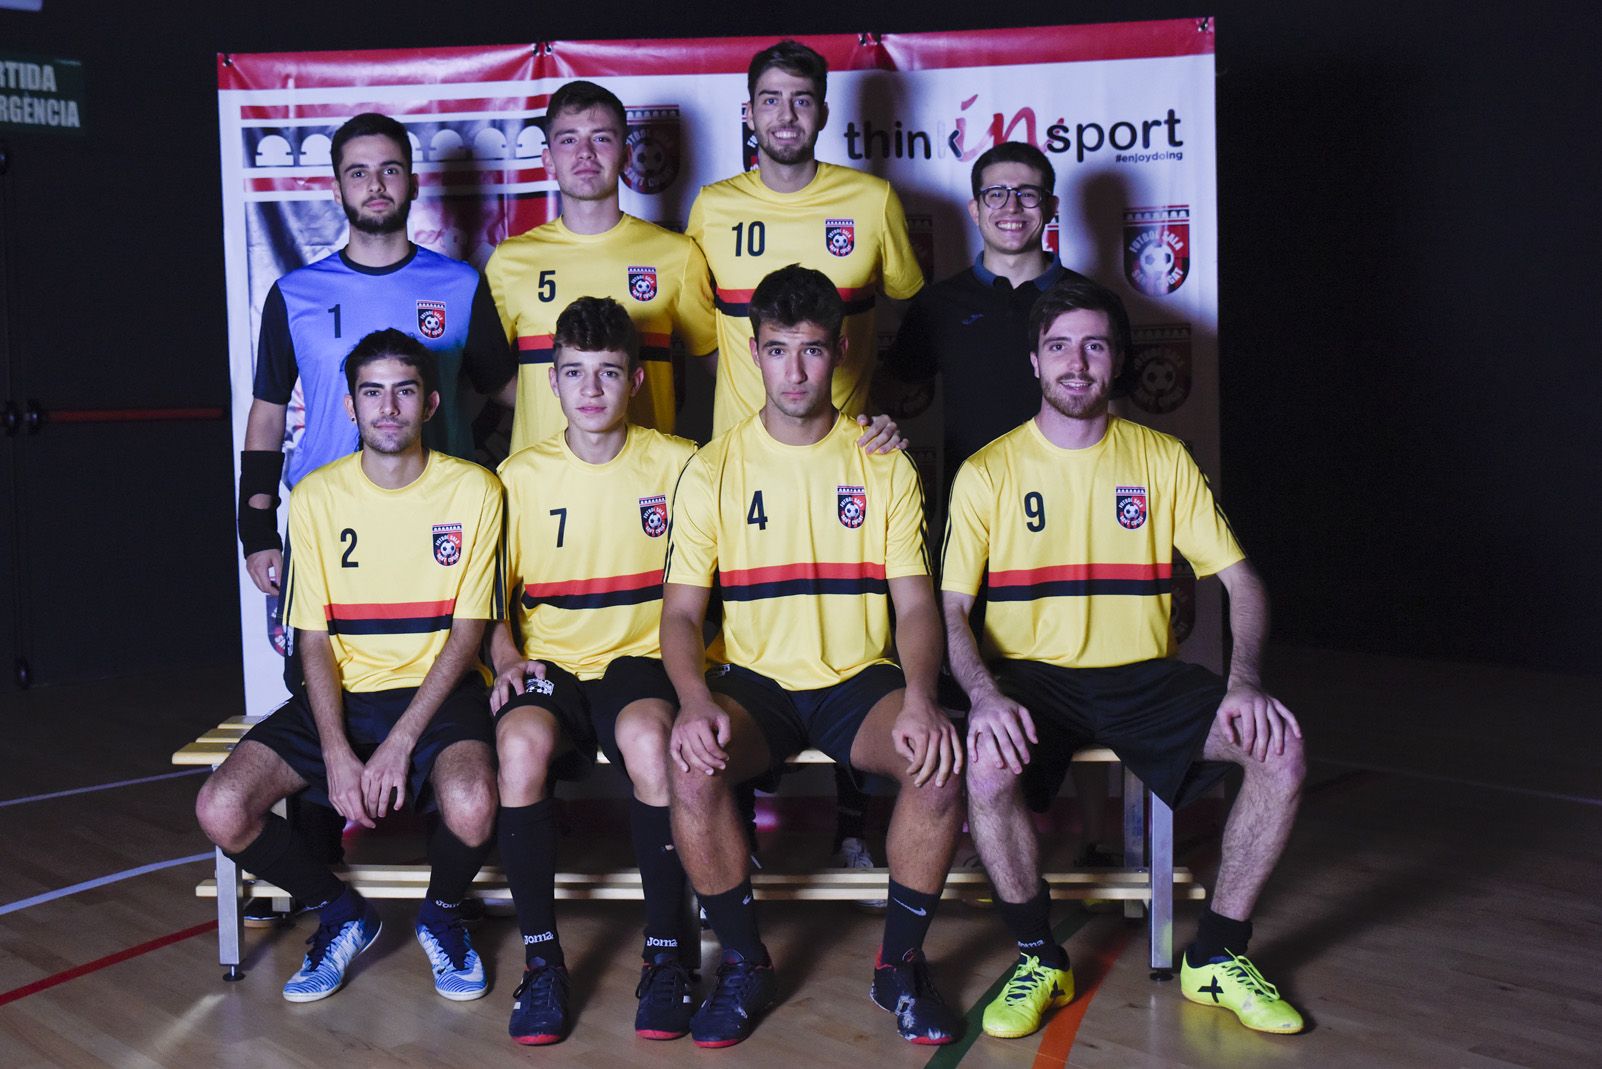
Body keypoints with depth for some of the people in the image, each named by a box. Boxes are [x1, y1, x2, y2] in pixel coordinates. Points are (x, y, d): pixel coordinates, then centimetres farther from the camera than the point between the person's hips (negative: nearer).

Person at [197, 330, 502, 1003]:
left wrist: (400, 744, -17)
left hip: (438, 694, -2)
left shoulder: (474, 491, -4)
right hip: (344, 695, 3)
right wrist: (336, 752, -14)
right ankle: (341, 912, 10)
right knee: (221, 811, -19)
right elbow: (314, 640, 1)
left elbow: (467, 634, -6)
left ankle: (441, 915, 4)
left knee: (471, 808, -34)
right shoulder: (317, 495, 2)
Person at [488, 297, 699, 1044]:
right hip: (549, 663, 1)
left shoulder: (676, 464, 5)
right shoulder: (520, 475, 7)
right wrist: (507, 659, -7)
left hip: (641, 661, -1)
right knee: (521, 741, -34)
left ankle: (665, 955, -19)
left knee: (648, 736, -37)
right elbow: (491, 597, 12)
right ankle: (542, 959, -16)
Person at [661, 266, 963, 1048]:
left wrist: (920, 697, -22)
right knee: (690, 768, -31)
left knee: (940, 762, -30)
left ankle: (900, 961, -5)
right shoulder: (713, 470, 2)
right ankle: (743, 963, -6)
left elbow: (915, 603, -1)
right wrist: (695, 699, -22)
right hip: (756, 683, 0)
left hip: (860, 679, 0)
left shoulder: (884, 467, 4)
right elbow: (681, 611, -1)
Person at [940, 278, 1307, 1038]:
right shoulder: (988, 472, 2)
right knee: (987, 767, -34)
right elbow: (949, 607, -4)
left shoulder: (1163, 460, 7)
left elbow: (1239, 580, 5)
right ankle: (1039, 961, -7)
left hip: (1143, 676, 2)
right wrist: (984, 693, -23)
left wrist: (1245, 680, -13)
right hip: (1032, 676, -2)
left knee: (1280, 748, -21)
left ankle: (1217, 958, -2)